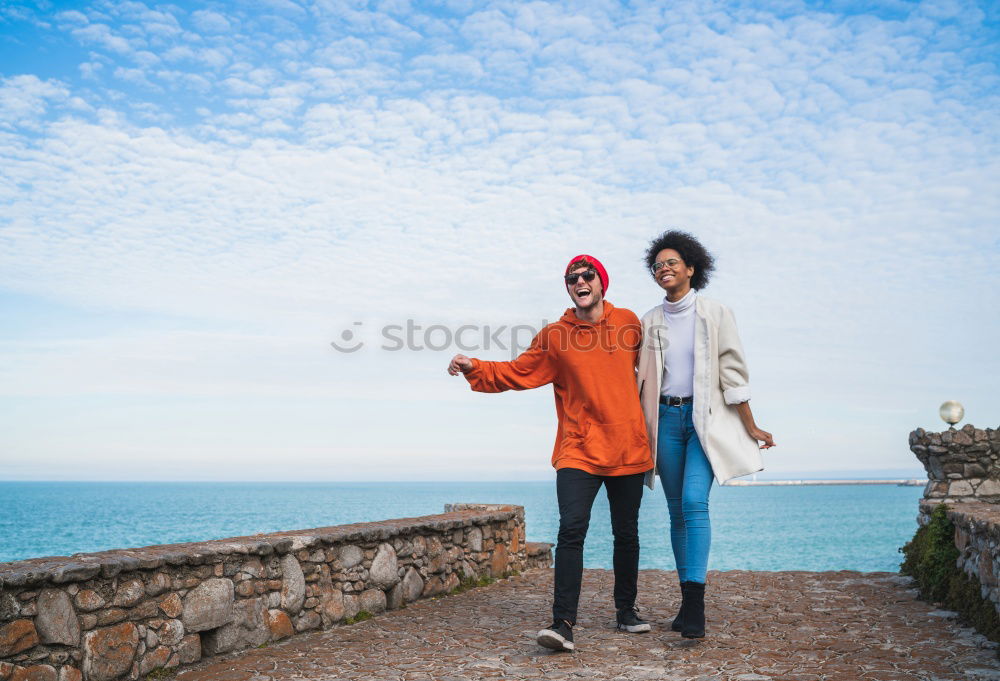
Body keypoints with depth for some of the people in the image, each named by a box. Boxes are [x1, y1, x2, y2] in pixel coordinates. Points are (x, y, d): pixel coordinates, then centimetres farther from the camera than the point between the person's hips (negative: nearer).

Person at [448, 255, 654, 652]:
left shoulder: (628, 322, 6)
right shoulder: (554, 336, 2)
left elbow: (644, 364, 22)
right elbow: (516, 373, 1)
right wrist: (474, 369, -13)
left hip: (628, 450, 2)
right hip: (579, 450, -2)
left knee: (626, 534, 12)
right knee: (572, 530, -15)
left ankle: (626, 611, 30)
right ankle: (563, 625, -14)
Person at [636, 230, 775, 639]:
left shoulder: (714, 314, 2)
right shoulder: (650, 322, 11)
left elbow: (732, 372, 0)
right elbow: (640, 377, 14)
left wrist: (750, 427, -1)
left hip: (705, 417, -4)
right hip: (666, 418, 4)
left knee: (694, 501, -19)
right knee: (677, 510, 5)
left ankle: (696, 604, -18)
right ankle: (687, 601, 14)